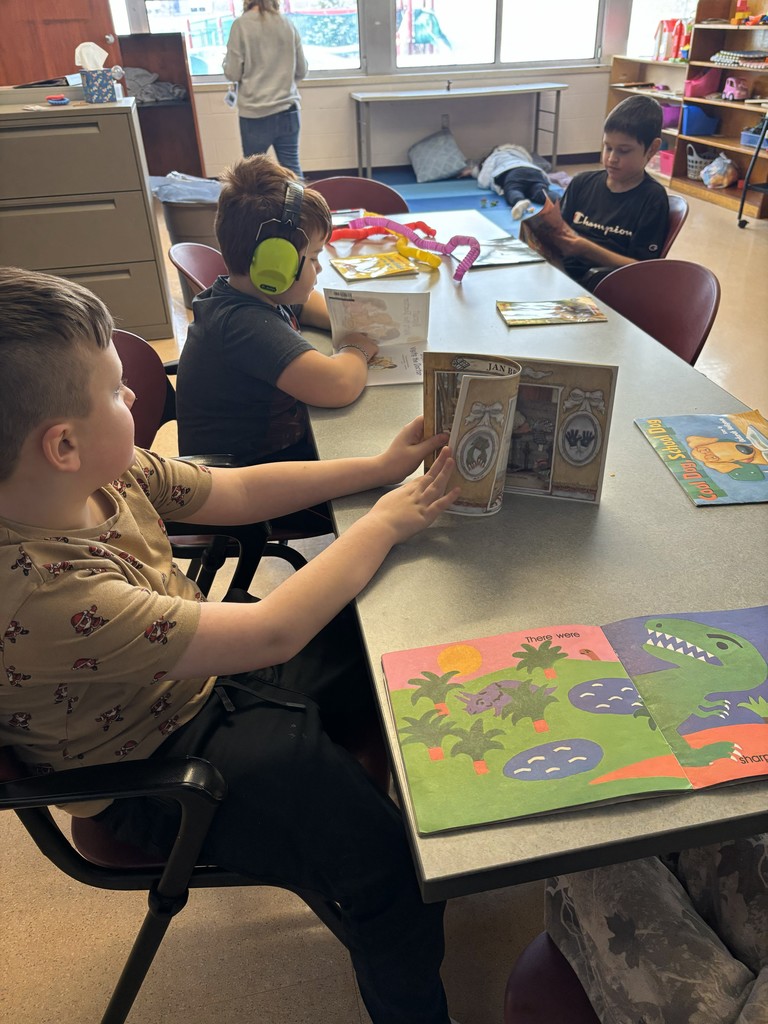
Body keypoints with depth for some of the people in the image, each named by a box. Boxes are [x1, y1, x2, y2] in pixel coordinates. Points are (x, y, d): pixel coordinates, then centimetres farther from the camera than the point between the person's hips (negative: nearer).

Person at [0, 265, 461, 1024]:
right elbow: (272, 632, -33)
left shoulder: (101, 475, -13)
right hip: (167, 772, -7)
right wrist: (384, 523, -20)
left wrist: (379, 468, -4)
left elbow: (241, 491, -1)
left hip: (211, 674, 8)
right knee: (394, 863, -15)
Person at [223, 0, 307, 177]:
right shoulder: (288, 24, 4)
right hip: (288, 110, 3)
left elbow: (233, 73, -5)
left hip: (255, 113, -3)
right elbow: (302, 71, 10)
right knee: (292, 168, 7)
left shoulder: (241, 24, -5)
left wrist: (226, 60, 16)